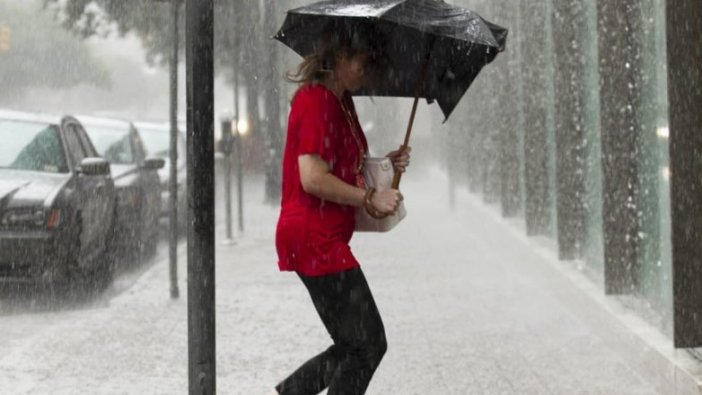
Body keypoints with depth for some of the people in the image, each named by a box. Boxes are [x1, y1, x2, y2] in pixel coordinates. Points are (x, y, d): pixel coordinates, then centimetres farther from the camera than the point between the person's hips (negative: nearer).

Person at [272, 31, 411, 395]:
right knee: (367, 344, -5)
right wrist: (370, 199, -16)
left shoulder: (339, 103, 17)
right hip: (314, 239, -10)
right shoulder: (315, 100, -14)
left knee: (355, 346, 13)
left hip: (326, 239, 10)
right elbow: (313, 178, -22)